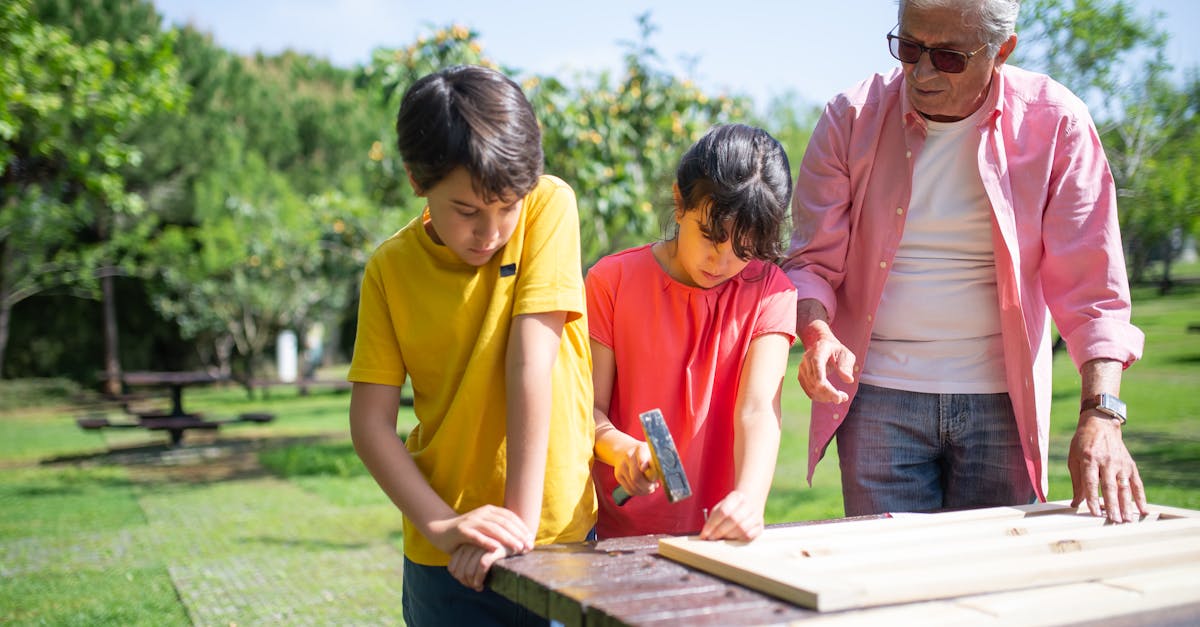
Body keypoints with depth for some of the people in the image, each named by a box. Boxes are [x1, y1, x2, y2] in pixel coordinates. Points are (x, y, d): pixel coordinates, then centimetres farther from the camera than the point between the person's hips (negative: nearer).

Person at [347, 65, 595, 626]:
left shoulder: (549, 206, -10)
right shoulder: (390, 269, -5)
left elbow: (532, 361, -16)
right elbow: (370, 423, -6)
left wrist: (522, 518, -19)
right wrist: (441, 525, -18)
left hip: (561, 534, 0)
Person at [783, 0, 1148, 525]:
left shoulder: (1055, 123, -4)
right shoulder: (851, 118, -2)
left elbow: (1091, 285, -4)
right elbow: (812, 260, 1)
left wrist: (1100, 415, -15)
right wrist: (818, 333, -20)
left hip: (1000, 405, 0)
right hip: (878, 398, 0)